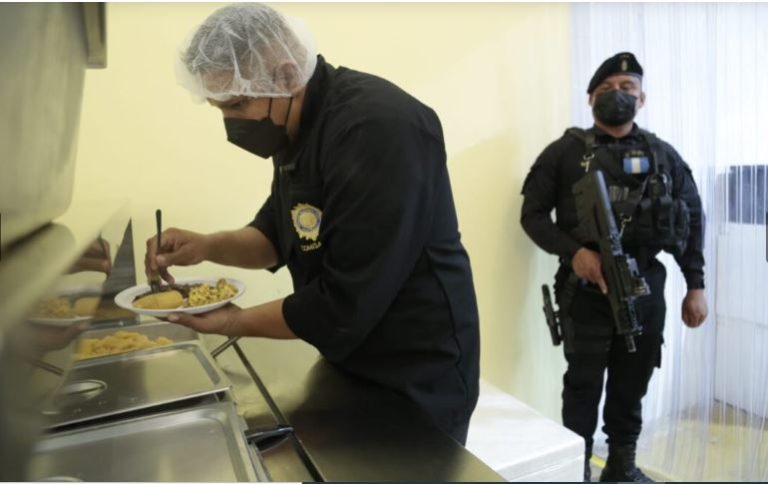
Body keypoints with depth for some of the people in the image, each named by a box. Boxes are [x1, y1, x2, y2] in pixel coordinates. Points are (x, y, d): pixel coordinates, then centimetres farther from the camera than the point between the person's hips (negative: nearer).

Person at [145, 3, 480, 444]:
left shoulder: (380, 129, -28)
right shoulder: (297, 125, 3)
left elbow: (344, 305, -28)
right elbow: (281, 234, 11)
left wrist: (237, 322, -15)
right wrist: (209, 246, -6)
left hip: (418, 378, -9)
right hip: (353, 362, 9)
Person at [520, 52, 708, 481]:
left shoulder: (664, 155, 10)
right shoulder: (566, 151, 0)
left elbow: (693, 220, 13)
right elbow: (533, 213, -3)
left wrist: (696, 286, 7)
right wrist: (573, 251, -18)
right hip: (587, 289, -3)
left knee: (633, 385, 14)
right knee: (584, 385, 5)